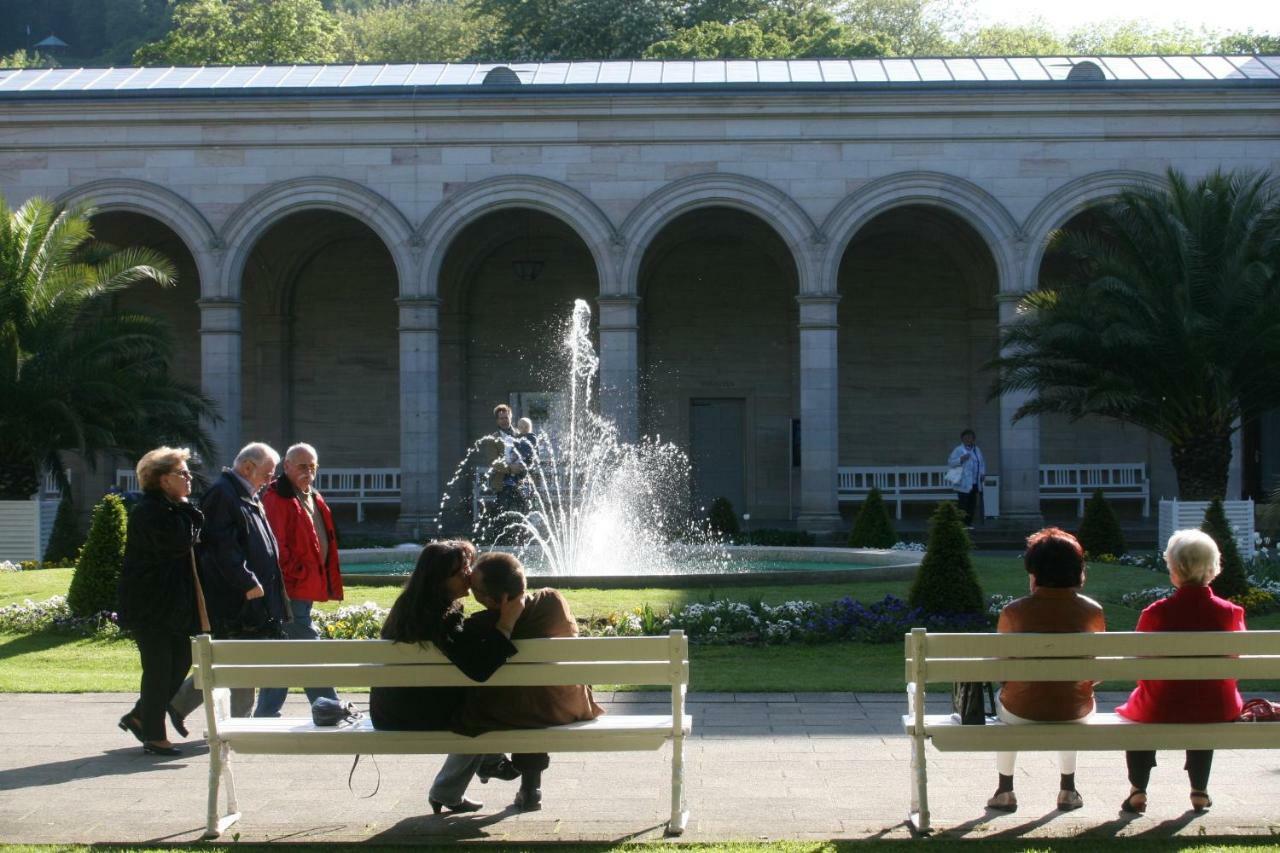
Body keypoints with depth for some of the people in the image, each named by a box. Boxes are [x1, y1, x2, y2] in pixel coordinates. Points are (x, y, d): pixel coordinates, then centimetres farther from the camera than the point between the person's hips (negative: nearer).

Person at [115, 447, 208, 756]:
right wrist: (185, 509, -13)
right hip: (150, 605, -9)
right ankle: (154, 736, 3)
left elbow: (189, 542, 20)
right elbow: (177, 542, -25)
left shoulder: (173, 509, 16)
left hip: (174, 601, 9)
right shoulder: (148, 511, -15)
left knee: (181, 662, 10)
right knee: (159, 669, -5)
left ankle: (139, 717, 24)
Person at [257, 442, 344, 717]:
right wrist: (297, 575, -18)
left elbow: (326, 545, 23)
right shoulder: (277, 499, -11)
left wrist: (330, 583, 17)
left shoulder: (314, 501, 18)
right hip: (292, 591, -10)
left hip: (306, 589, 10)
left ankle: (266, 716, 17)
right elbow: (276, 546, -19)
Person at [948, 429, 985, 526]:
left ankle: (969, 522, 19)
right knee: (963, 504, -9)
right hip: (963, 483, -7)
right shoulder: (958, 450, -5)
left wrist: (982, 473, 9)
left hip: (975, 483, 7)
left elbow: (982, 462, 25)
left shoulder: (977, 450, 15)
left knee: (972, 504, 9)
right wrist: (961, 459, -25)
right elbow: (950, 462, -11)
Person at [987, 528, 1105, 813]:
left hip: (1022, 713, -1)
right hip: (1076, 712, 1)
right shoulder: (1091, 611, -7)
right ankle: (1068, 790, 40)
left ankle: (1005, 790, 38)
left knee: (1002, 703, 36)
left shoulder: (1013, 612, -11)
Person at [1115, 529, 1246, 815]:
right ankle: (1199, 790, 39)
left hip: (1163, 709, -2)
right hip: (1218, 711, 2)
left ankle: (1138, 791, 25)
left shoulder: (1155, 613, -15)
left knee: (1135, 709, 31)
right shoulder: (1231, 612, -10)